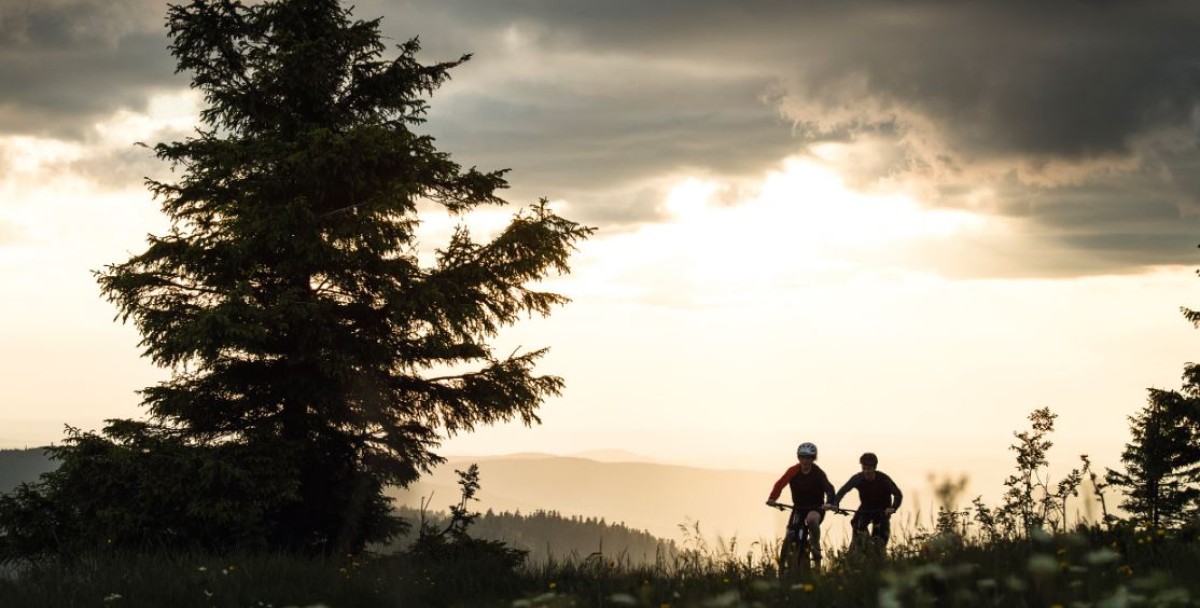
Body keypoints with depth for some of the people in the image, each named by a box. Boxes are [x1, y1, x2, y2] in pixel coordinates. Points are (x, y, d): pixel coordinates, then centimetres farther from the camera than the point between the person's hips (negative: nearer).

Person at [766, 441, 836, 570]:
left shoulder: (818, 473, -14)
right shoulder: (793, 471, -8)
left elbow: (829, 488, -26)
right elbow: (780, 484, -15)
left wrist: (829, 503, -46)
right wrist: (772, 499, -33)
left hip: (816, 507, -3)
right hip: (799, 507, 3)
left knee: (812, 520, -36)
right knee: (790, 534, -10)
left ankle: (816, 546, -14)